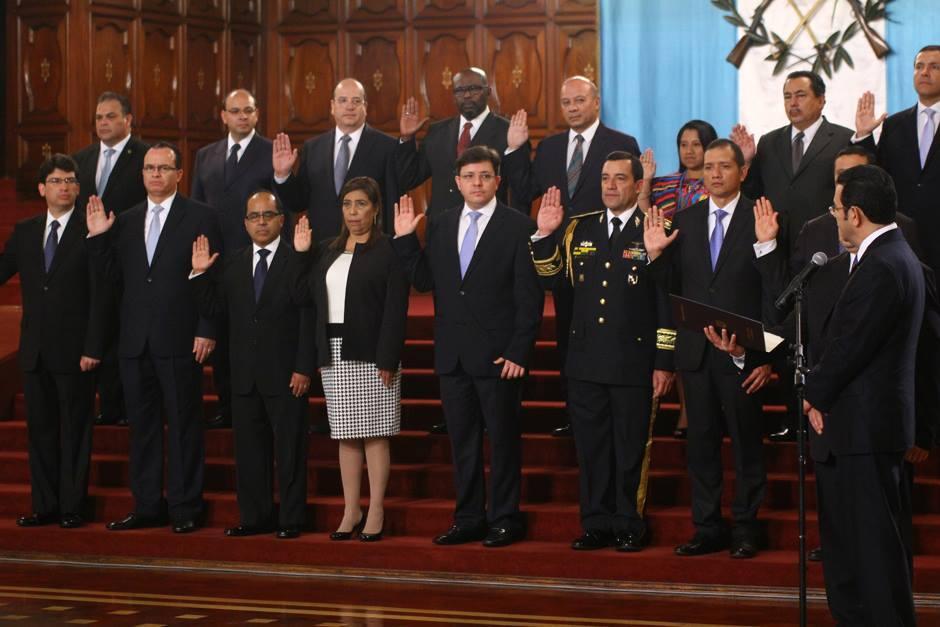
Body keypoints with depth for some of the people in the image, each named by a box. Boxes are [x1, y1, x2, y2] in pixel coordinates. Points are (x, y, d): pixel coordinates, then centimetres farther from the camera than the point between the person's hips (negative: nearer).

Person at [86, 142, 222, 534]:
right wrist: (98, 238, 0)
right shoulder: (126, 222, 14)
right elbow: (115, 277, 11)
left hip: (179, 340, -5)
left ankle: (185, 508, 5)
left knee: (184, 425, 0)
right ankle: (147, 506, 15)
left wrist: (206, 332, -12)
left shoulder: (200, 217, -1)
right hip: (135, 341, 5)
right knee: (142, 425, 9)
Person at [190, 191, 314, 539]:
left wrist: (304, 368, -12)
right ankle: (254, 517, 17)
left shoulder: (298, 262, -4)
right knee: (248, 447, 9)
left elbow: (308, 320, -7)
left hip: (285, 374, -5)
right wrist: (201, 275, -1)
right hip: (244, 375, 5)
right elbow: (216, 313, 9)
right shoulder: (232, 265, 12)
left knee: (289, 448, 0)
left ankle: (291, 520, 6)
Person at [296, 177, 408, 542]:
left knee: (375, 434, -3)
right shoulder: (328, 252, 15)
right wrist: (319, 355, 7)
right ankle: (351, 511, 12)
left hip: (370, 355, -6)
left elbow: (396, 309, -9)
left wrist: (387, 359, -15)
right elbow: (317, 303, 14)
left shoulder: (388, 251, -4)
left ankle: (376, 512, 2)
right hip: (335, 353, 6)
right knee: (345, 435, 7)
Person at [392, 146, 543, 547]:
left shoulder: (518, 227, -5)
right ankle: (468, 519, 17)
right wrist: (405, 239, -2)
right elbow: (424, 281, 8)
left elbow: (529, 299, -8)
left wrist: (518, 352, -13)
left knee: (503, 439, 3)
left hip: (497, 355, -5)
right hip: (453, 355, 5)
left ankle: (504, 520, 10)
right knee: (462, 439, 10)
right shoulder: (440, 225, 10)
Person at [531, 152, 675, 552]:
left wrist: (664, 362, -9)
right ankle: (597, 525, 17)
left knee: (631, 448, 3)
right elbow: (555, 279, 10)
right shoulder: (579, 229, 11)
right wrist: (545, 235, -3)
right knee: (590, 448, 9)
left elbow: (667, 301, -6)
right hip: (586, 361, 4)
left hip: (634, 362, -4)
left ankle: (630, 526, 12)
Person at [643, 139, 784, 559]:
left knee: (746, 443, 3)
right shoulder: (685, 221, 10)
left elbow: (775, 293, -11)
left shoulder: (762, 220, -5)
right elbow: (672, 288, 10)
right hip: (696, 351, 5)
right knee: (701, 442, 10)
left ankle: (745, 529, 12)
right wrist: (656, 255, -6)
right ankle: (707, 528, 18)